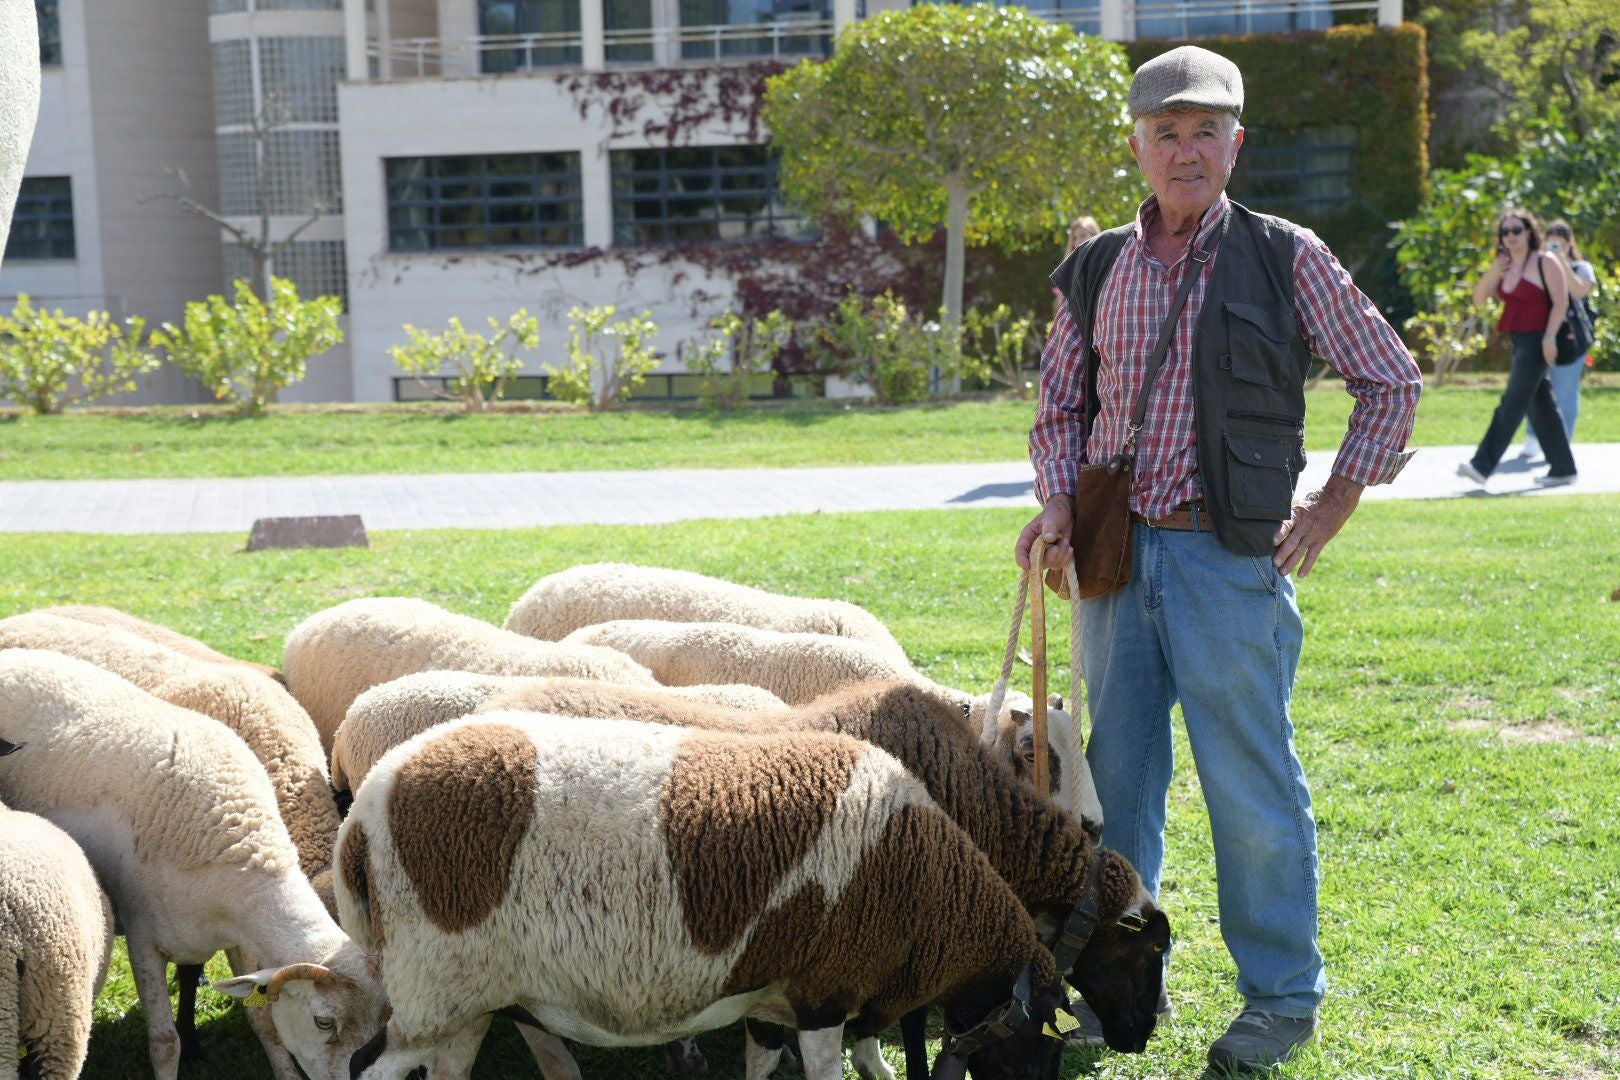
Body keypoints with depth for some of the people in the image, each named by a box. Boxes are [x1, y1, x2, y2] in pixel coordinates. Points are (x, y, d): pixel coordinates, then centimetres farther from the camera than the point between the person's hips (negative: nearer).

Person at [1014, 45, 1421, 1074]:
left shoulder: (1287, 258, -1)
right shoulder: (1097, 269, 10)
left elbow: (1393, 379, 6)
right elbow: (1060, 406, 18)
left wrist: (1334, 505, 0)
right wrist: (1058, 502, 1)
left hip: (1230, 558, -4)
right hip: (1114, 555, 4)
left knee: (1251, 785, 1)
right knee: (1119, 776, 12)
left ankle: (1282, 997, 17)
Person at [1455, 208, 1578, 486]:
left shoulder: (1545, 263, -9)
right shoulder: (1504, 266, 11)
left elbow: (1561, 302, -12)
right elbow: (1479, 299, 7)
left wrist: (1549, 338, -20)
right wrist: (1493, 272, -8)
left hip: (1537, 341, -8)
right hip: (1518, 341, 8)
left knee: (1512, 403, -10)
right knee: (1541, 405, 11)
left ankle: (1482, 465, -15)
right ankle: (1563, 469, 18)